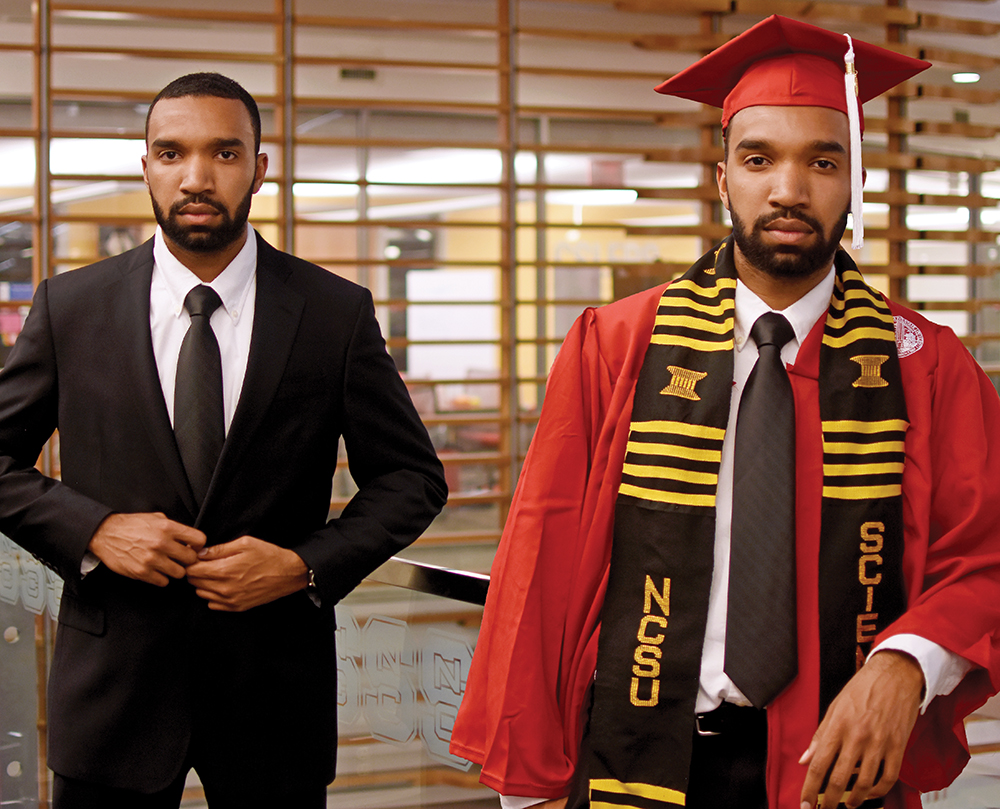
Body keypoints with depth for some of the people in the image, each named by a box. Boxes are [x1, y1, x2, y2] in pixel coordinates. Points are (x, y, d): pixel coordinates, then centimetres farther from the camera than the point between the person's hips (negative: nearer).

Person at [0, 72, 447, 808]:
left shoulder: (337, 313, -2)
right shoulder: (70, 306, 0)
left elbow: (412, 478, 4)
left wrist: (307, 566, -11)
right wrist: (93, 531, -11)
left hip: (275, 681, 0)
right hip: (113, 675, 1)